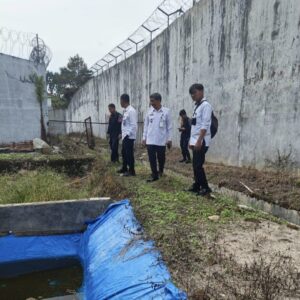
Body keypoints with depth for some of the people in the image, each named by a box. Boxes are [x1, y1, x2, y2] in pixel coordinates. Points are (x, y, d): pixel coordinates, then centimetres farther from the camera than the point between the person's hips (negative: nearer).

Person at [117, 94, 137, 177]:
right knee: (124, 153, 18)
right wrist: (122, 133, 16)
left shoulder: (131, 111, -16)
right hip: (125, 136, 10)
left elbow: (134, 125, -20)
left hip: (129, 137, -10)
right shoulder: (126, 111, 13)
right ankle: (124, 168, 31)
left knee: (129, 154, -2)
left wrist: (127, 134, -19)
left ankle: (131, 171, 8)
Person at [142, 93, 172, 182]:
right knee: (152, 159, 1)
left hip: (161, 140, -2)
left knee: (161, 158, 11)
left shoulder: (166, 111, -5)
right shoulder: (149, 111, 2)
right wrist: (144, 137, 5)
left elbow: (169, 126, -1)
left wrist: (169, 139, -3)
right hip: (150, 140, 2)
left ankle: (160, 171, 37)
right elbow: (146, 125, 7)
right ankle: (154, 175, 13)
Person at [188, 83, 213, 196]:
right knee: (195, 165, 11)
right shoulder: (197, 106, 17)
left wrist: (199, 141, -22)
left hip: (201, 142, -9)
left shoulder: (205, 105, -10)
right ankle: (197, 186, 20)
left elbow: (205, 126, -18)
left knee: (198, 165, -6)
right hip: (195, 141, 9)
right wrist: (191, 140, 16)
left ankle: (205, 187, 5)